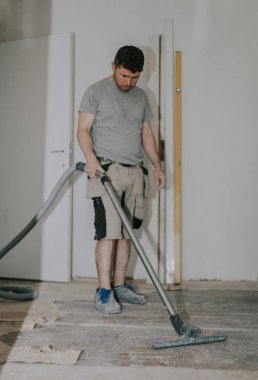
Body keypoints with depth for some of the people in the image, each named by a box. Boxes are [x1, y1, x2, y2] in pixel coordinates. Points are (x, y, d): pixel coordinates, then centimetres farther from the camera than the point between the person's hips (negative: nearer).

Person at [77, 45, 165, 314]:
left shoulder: (140, 96, 19)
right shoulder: (96, 91, 3)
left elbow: (146, 134, 21)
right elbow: (83, 129, -4)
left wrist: (157, 166, 13)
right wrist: (90, 157, -21)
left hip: (135, 172, 6)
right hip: (107, 169, -5)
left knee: (126, 232, 6)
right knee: (108, 231, -11)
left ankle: (119, 285, 15)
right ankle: (104, 291, -5)